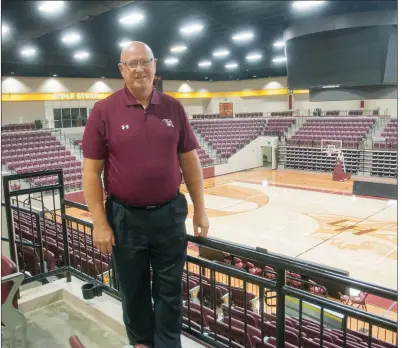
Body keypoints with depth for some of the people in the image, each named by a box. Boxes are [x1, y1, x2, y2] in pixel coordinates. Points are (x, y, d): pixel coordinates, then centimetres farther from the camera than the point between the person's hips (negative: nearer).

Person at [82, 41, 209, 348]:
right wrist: (100, 223, -8)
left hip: (170, 214, 2)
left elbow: (190, 161, 5)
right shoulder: (104, 111, -6)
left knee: (169, 289, 14)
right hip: (125, 217, -1)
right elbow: (91, 171, -6)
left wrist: (200, 209, 4)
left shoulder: (173, 108, 1)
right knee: (134, 288, 18)